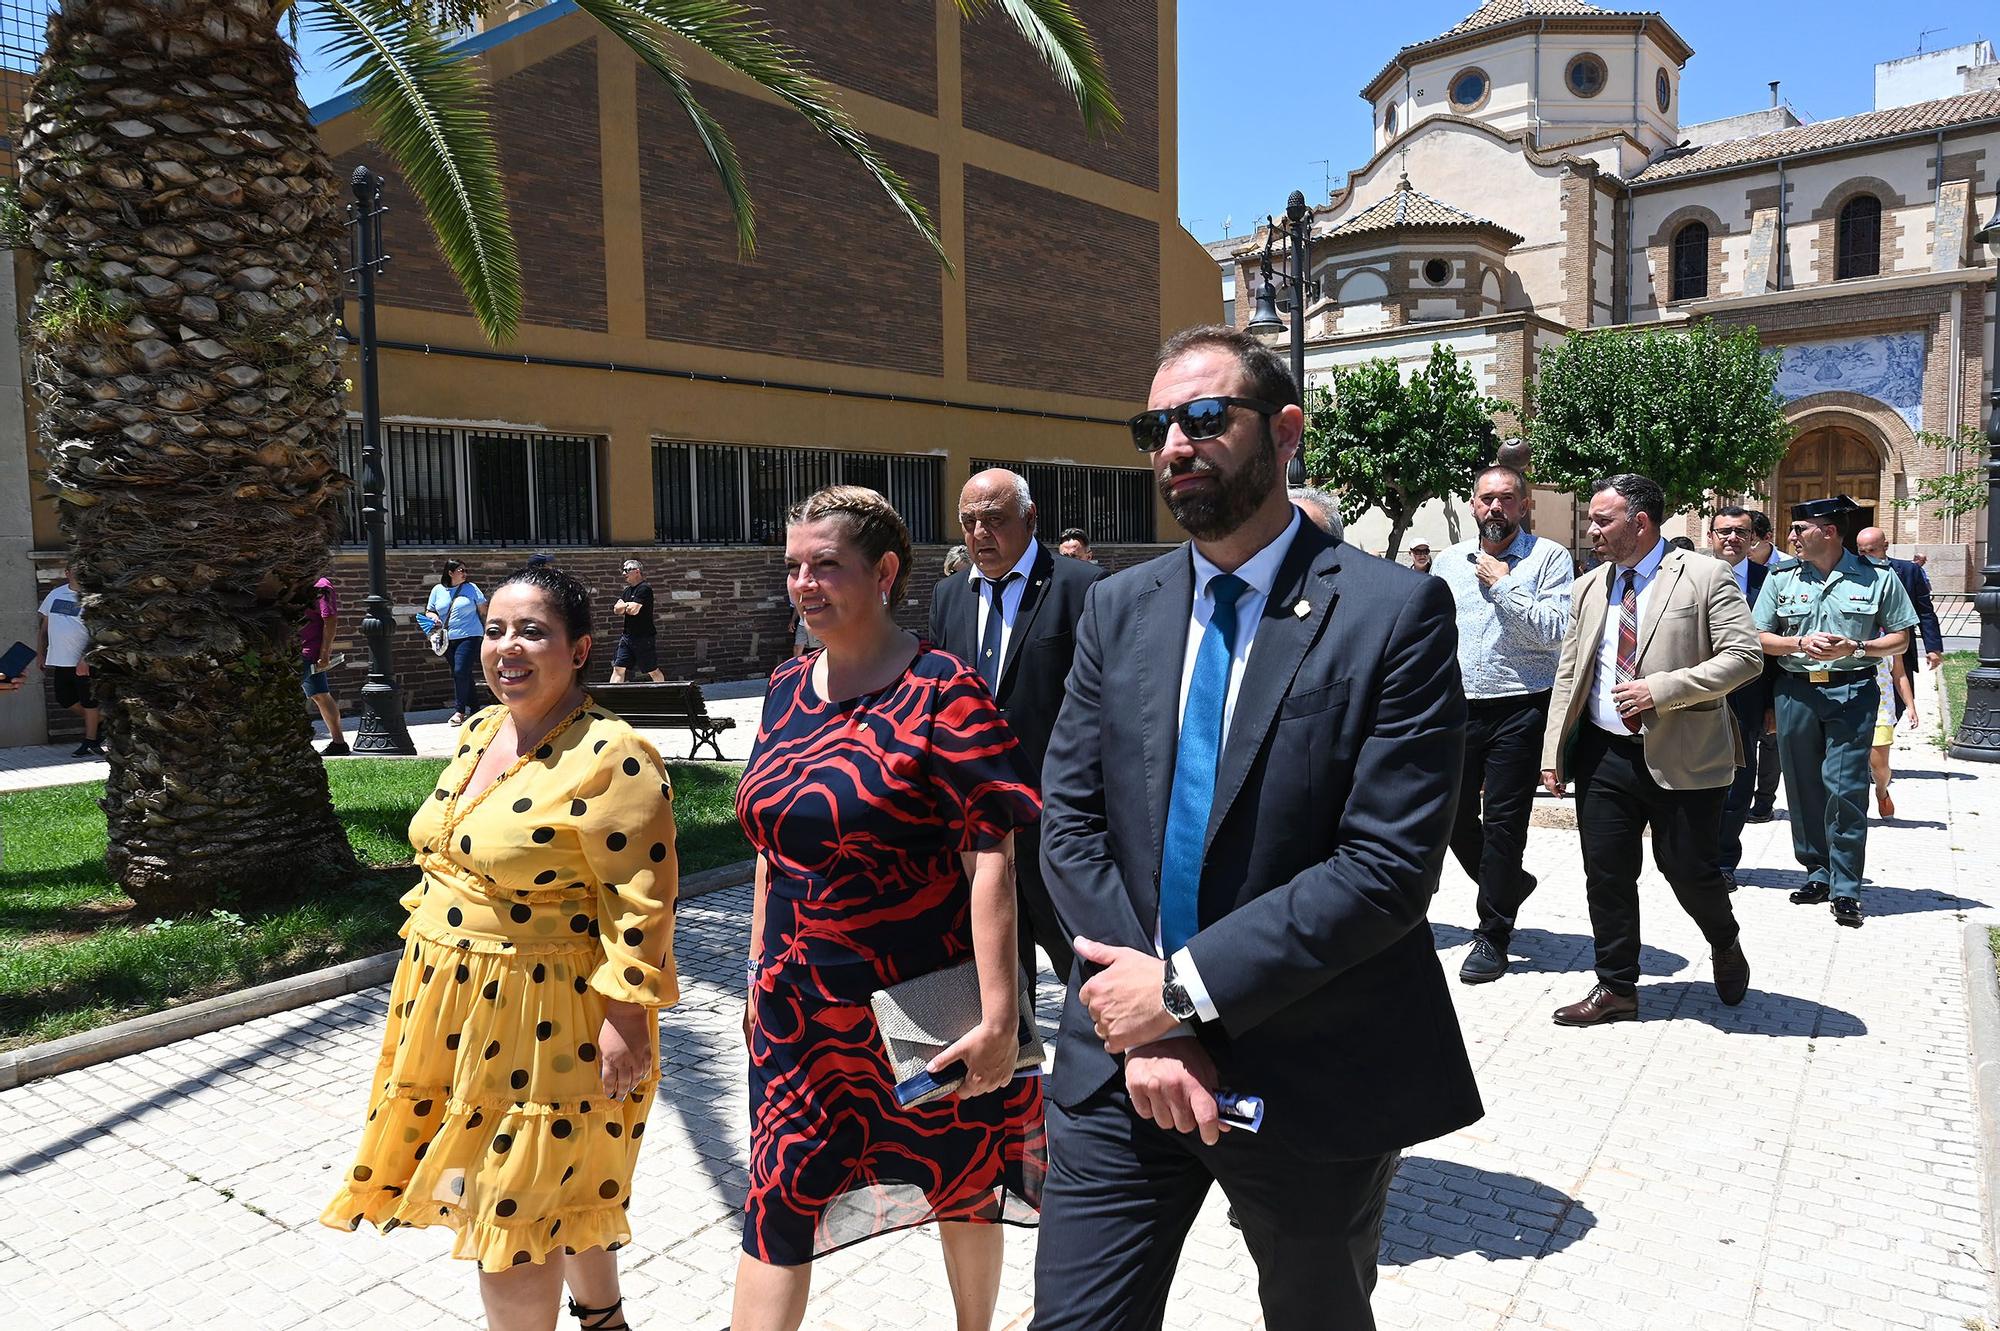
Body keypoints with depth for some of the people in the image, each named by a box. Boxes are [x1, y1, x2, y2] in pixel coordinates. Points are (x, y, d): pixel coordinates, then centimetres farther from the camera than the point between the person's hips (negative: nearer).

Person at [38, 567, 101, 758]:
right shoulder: (55, 594, 9)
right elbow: (43, 626, 17)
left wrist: (85, 659, -24)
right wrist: (40, 655, 14)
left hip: (83, 663, -6)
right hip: (60, 661, 7)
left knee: (88, 702, 1)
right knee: (65, 700, 12)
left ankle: (90, 742, 10)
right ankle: (96, 721, 32)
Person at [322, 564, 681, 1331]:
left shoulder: (611, 757, -20)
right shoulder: (479, 732, 7)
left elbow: (642, 901, -21)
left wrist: (627, 1014, -23)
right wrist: (431, 953, 19)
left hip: (543, 1015, -8)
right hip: (449, 997, 8)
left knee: (508, 1212, 3)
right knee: (560, 1184, 22)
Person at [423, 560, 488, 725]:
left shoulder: (471, 588, 2)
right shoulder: (437, 590, 8)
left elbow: (483, 611, 5)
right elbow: (429, 611, 16)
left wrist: (486, 631, 0)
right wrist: (433, 617, -7)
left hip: (469, 637, -4)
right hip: (448, 640, 4)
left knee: (461, 671, -15)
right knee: (463, 674, 11)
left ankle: (459, 710, -8)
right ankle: (473, 706, 23)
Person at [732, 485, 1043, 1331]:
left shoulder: (943, 693, -16)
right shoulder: (787, 689, 4)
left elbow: (990, 860, -19)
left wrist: (998, 1014, -22)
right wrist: (760, 966, 13)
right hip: (801, 1007, 5)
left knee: (961, 1183, 18)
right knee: (778, 1201, 7)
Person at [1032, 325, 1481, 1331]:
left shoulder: (1395, 613, -11)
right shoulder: (1117, 610, 3)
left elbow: (1392, 862, -17)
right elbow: (1069, 826, 0)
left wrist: (1186, 986, -17)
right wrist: (1148, 1029, -11)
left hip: (1313, 1078, -2)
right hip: (1123, 1068, 3)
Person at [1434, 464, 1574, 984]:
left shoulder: (1549, 557, -2)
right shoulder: (1448, 562, 11)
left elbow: (1555, 631, -13)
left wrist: (1504, 585, -14)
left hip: (1519, 708, -4)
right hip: (1457, 707, 5)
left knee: (1503, 821, -1)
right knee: (1453, 814, 9)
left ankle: (1492, 936, 12)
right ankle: (1508, 884, 37)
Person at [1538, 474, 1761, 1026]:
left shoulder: (1705, 577, -6)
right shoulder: (1590, 587, 11)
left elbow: (1744, 658, -12)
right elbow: (1568, 675, 12)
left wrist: (1660, 689, -21)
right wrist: (1553, 754, 6)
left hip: (1682, 757, -5)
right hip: (1603, 753, 5)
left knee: (1688, 869, 4)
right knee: (1606, 874, 7)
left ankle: (1725, 945, 37)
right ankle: (1616, 988, 21)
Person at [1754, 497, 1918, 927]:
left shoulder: (1877, 578, 1)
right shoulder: (1781, 578, 7)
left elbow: (1900, 638, 6)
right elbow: (1760, 637, 8)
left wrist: (1855, 647, -12)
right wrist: (1801, 643, -10)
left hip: (1852, 690, -3)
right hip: (1795, 691, 3)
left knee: (1845, 787, -9)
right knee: (1803, 786, 8)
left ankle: (1845, 889, -2)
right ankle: (1817, 873, 22)